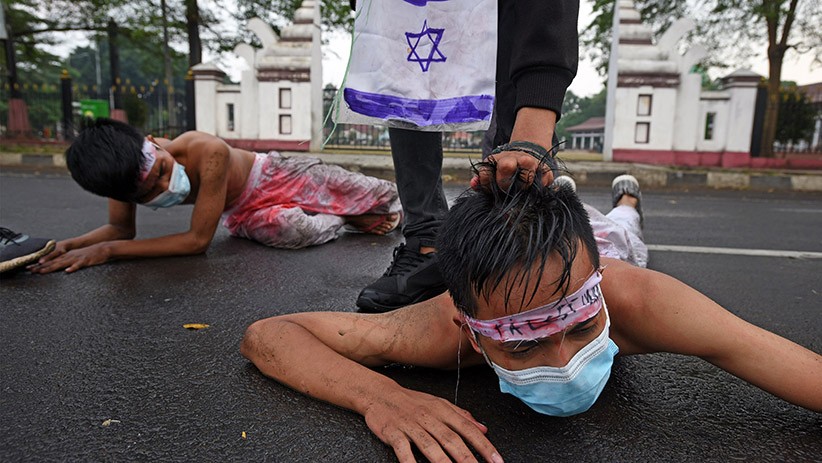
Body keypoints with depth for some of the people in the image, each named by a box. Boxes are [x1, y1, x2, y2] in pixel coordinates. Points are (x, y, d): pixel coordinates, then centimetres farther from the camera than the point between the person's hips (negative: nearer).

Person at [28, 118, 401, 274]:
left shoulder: (209, 153, -43)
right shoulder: (125, 171, -25)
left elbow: (198, 240, -36)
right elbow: (122, 229, -6)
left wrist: (107, 251, -36)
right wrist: (71, 246, -27)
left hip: (274, 175, -3)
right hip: (244, 215, 4)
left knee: (382, 198, -1)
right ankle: (346, 220, 8)